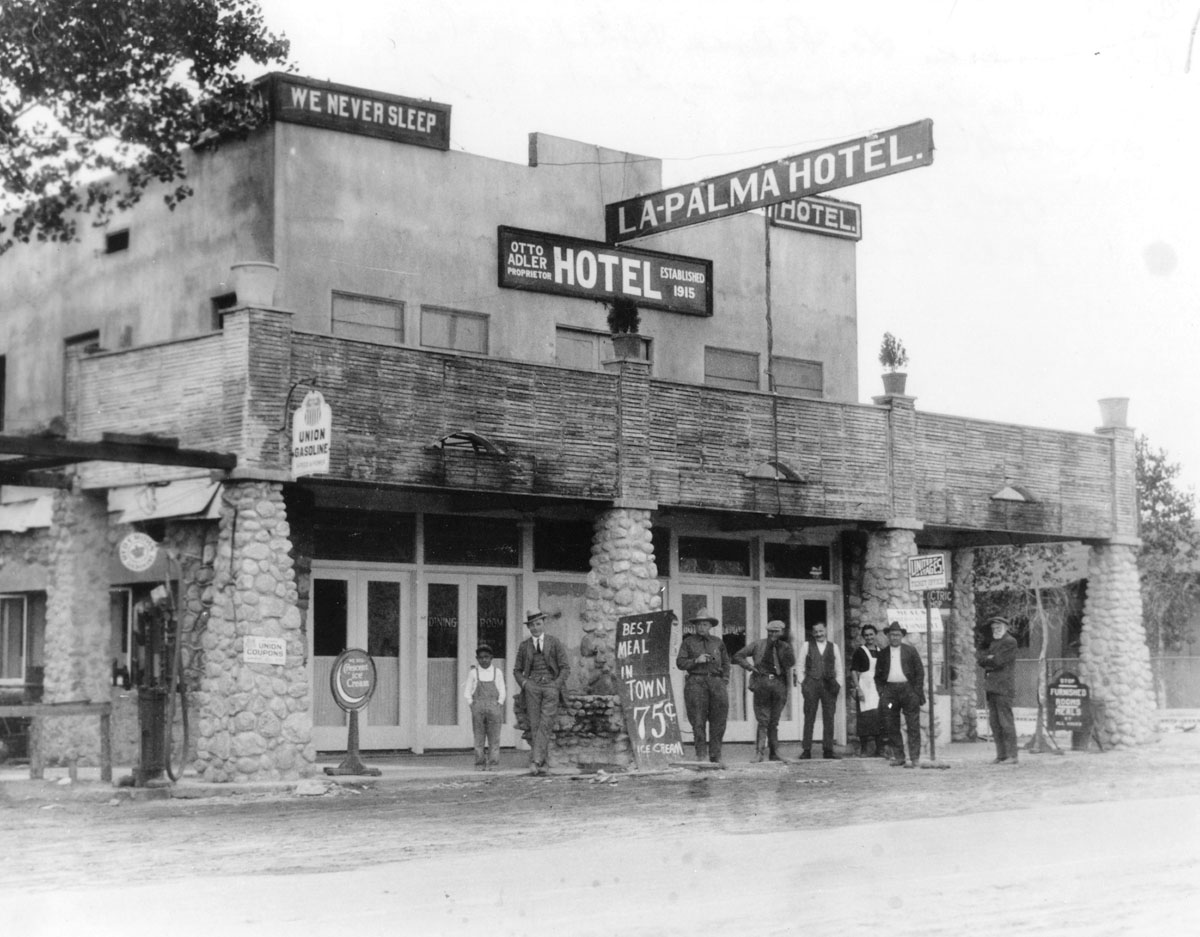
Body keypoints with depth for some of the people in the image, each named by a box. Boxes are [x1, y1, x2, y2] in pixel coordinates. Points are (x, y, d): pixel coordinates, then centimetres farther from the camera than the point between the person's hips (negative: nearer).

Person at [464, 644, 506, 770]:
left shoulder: (497, 672, 11)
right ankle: (479, 764, -1)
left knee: (494, 736, -5)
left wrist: (499, 704, -1)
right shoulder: (473, 673, 10)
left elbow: (502, 692, 11)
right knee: (479, 737, -2)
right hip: (478, 706, 0)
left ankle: (493, 763, -4)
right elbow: (467, 692, 11)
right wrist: (471, 704, -1)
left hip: (494, 706, 0)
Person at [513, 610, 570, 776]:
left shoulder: (555, 643, 7)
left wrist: (556, 685, -7)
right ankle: (544, 763, -3)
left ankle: (536, 760, -22)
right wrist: (524, 683, -1)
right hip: (532, 686, 2)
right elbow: (517, 670, 18)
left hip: (551, 686, -2)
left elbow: (565, 668, 6)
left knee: (545, 724, -15)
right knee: (535, 726, -5)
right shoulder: (524, 646, 11)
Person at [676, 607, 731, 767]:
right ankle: (701, 754, -5)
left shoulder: (718, 642, 18)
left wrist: (725, 681, 9)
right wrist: (696, 661, -10)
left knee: (719, 720, -5)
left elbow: (726, 663, 21)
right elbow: (680, 662, 5)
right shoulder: (688, 642, 11)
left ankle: (715, 756, 0)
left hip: (716, 682, 2)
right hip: (696, 682, -2)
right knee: (698, 720, -8)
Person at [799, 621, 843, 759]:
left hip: (829, 685, 1)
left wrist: (838, 684, 2)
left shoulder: (833, 647, 12)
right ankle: (806, 750, -1)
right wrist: (802, 683, -2)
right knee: (809, 718, -2)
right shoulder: (807, 646, 8)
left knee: (829, 718, 1)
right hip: (811, 684, -1)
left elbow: (839, 668, 12)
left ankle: (828, 750, 5)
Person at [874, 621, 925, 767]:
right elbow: (878, 675, 15)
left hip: (908, 688, -2)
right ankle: (898, 757, 9)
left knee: (913, 726, -4)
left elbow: (920, 671, 4)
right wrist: (881, 691, 2)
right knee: (892, 727, 2)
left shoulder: (910, 651, 6)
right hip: (889, 691, 2)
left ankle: (914, 758, -2)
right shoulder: (883, 653, 12)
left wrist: (917, 691, -4)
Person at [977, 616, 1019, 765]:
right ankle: (1001, 755, 10)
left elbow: (998, 661, -14)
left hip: (1003, 687, -8)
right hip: (991, 687, 8)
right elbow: (980, 657, 11)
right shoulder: (992, 642, 22)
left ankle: (1012, 756, -7)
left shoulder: (1010, 642, -4)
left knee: (1005, 722, -9)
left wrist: (986, 660, 1)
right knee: (994, 723, 6)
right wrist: (989, 659, -7)